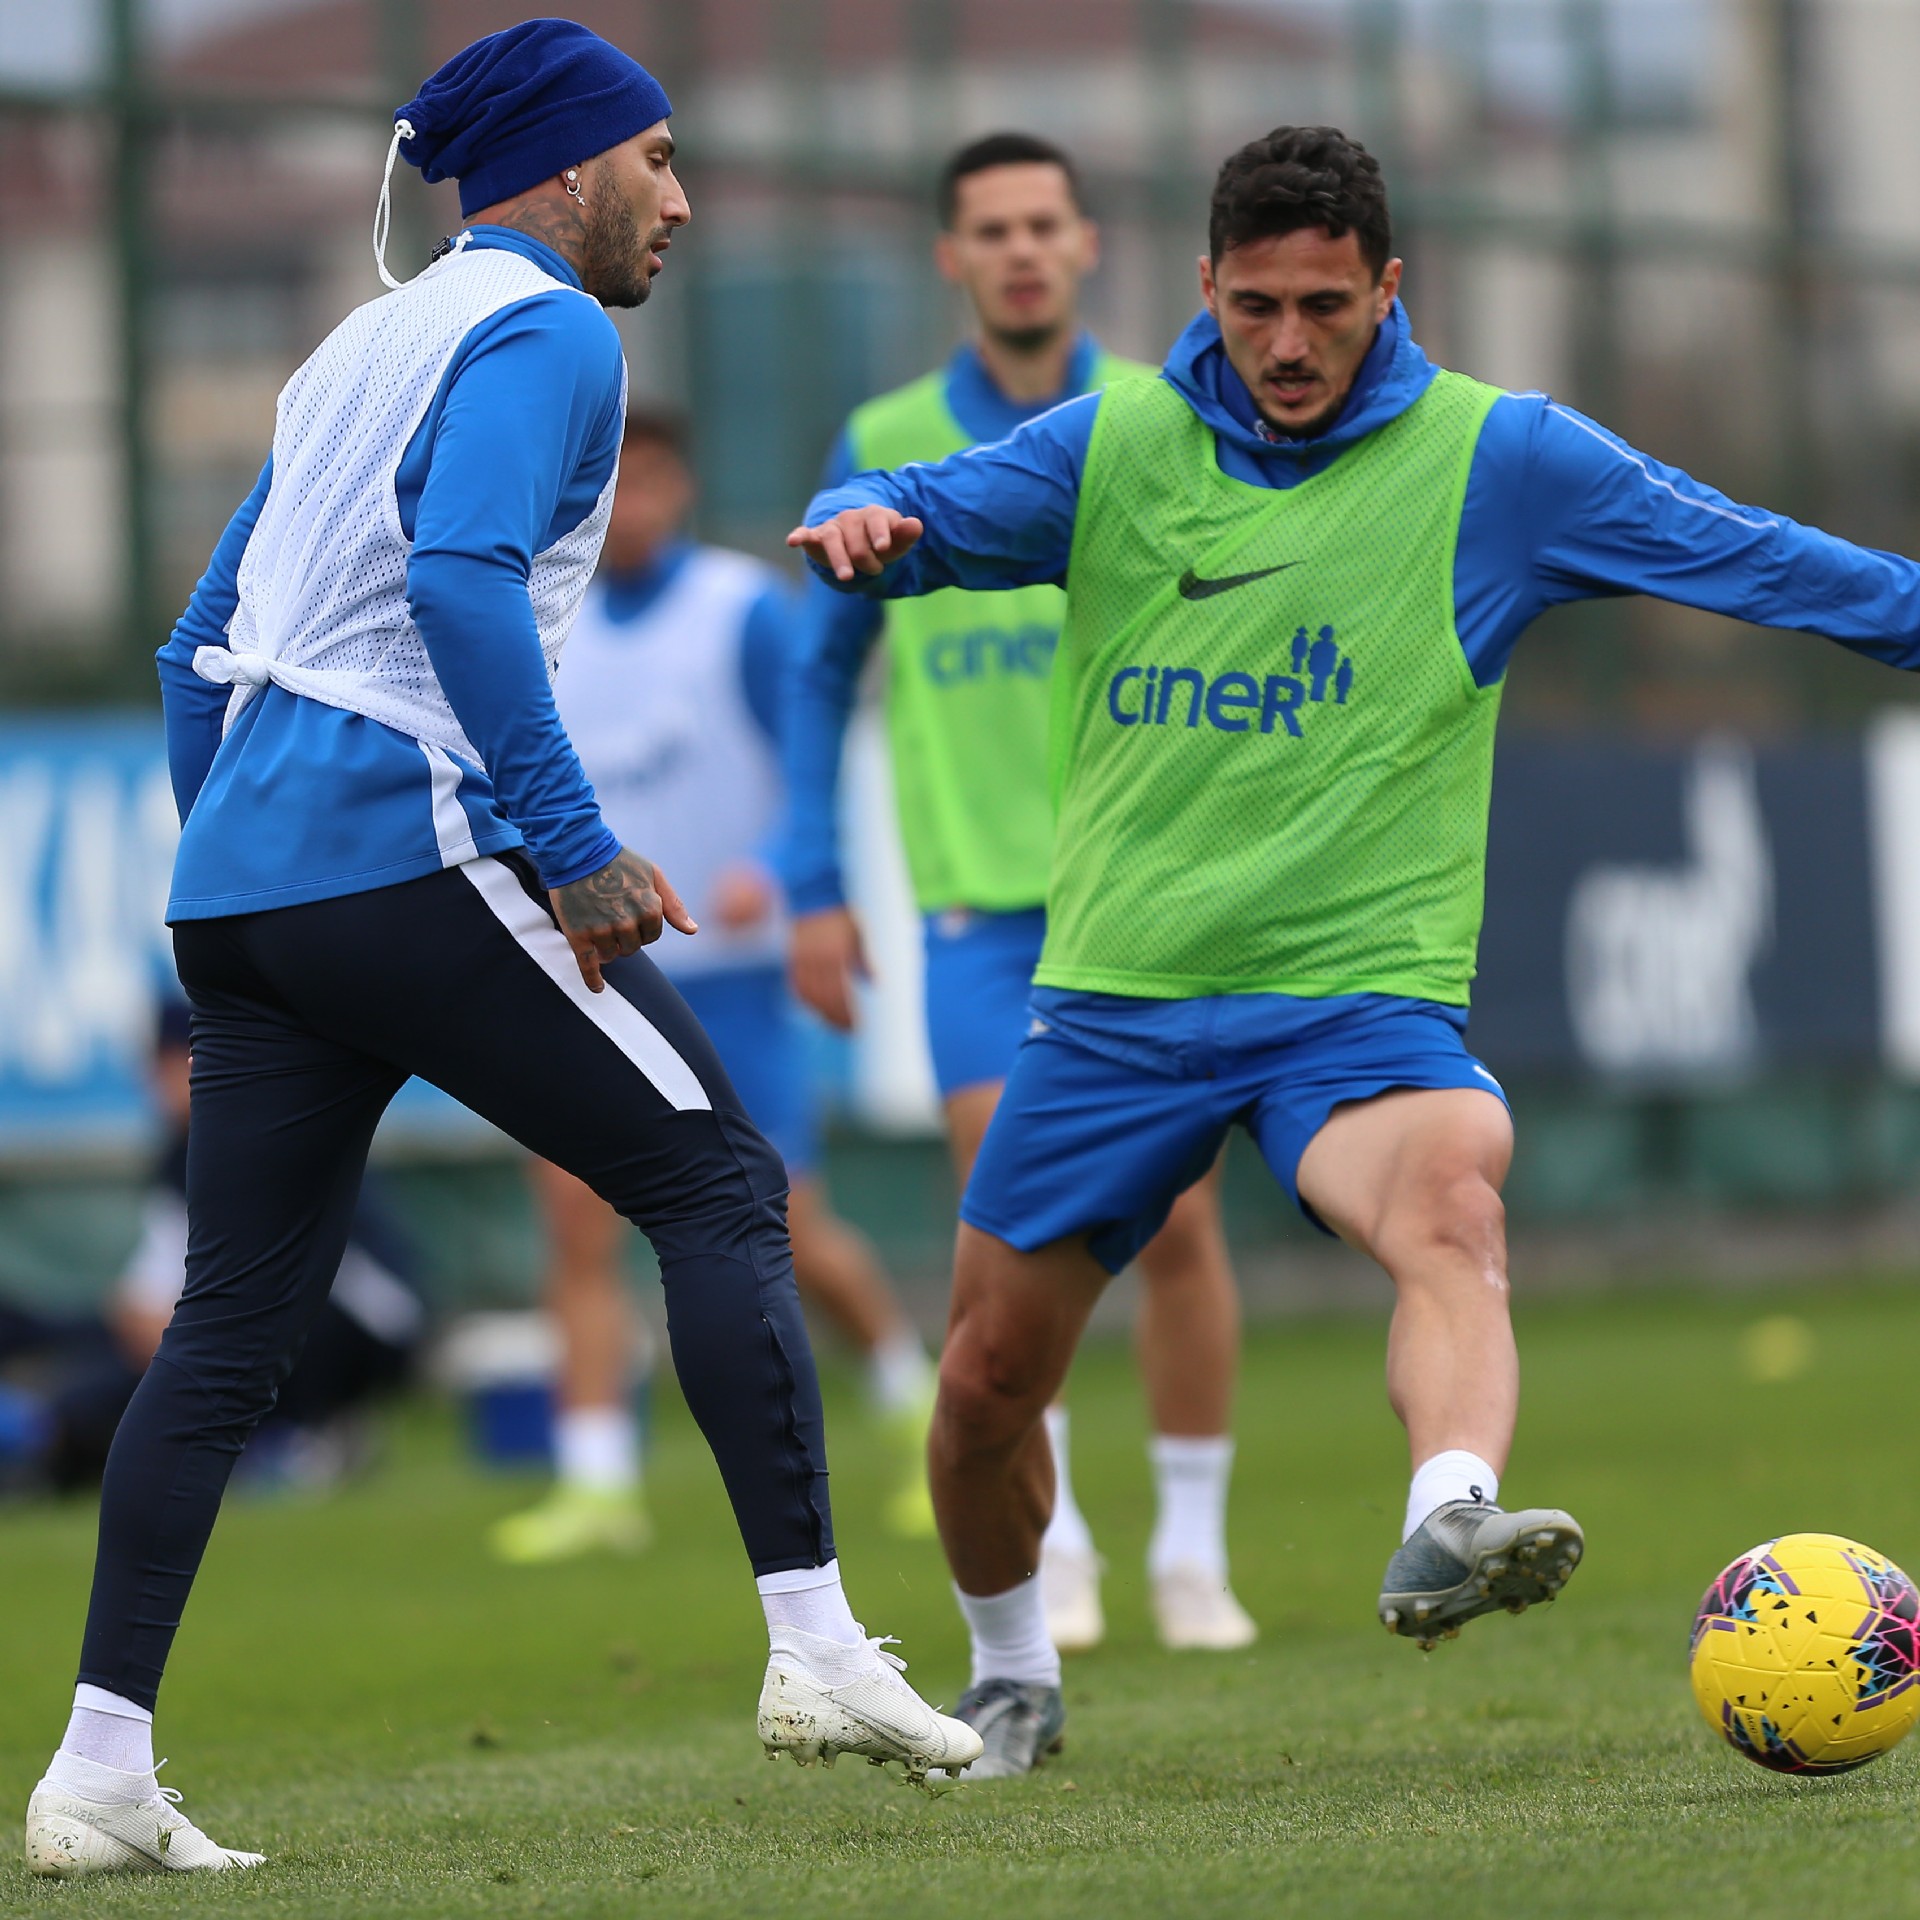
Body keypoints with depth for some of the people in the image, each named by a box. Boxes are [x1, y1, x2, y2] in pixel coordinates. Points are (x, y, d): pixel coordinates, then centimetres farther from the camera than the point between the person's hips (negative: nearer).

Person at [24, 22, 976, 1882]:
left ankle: (97, 1767, 3)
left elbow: (202, 647, 26)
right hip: (409, 851, -9)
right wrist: (577, 850, -20)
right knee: (717, 1185, -2)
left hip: (239, 882, 9)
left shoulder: (358, 349, 25)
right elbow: (462, 578, -19)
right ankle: (816, 1653, -9)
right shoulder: (542, 332, -2)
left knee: (235, 1315, 7)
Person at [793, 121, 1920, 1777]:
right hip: (1118, 999, 3)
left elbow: (1739, 551, -1)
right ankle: (1011, 1678, 32)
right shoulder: (1115, 445, 5)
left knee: (1454, 1203, -36)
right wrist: (862, 525, -18)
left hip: (1359, 998, -3)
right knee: (989, 1376, 6)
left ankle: (1451, 1526, -58)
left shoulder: (1493, 458, -1)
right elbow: (914, 522, 5)